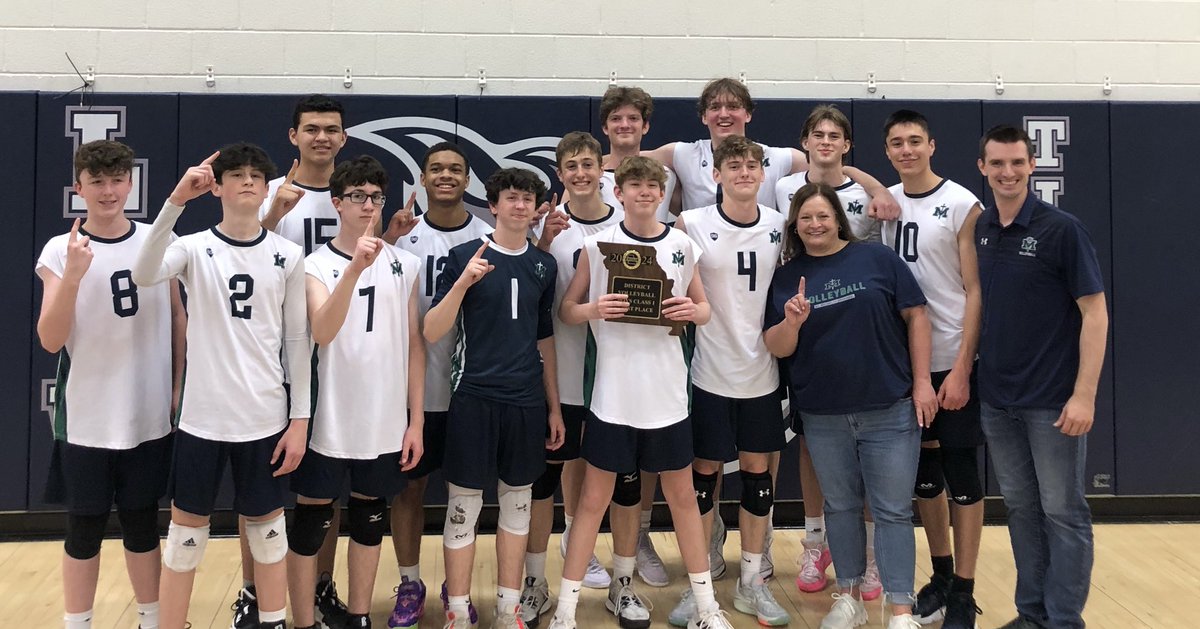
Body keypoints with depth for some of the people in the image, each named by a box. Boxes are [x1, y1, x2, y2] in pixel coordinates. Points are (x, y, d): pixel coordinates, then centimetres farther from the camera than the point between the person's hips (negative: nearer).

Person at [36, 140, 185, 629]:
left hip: (149, 416, 2)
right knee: (84, 529, 10)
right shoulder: (60, 251, -6)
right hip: (85, 420, -2)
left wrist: (178, 386, 6)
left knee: (142, 525, 14)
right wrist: (73, 275, -25)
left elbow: (178, 317, 9)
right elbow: (51, 341, -12)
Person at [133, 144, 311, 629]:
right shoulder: (195, 248, -2)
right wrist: (176, 201, -34)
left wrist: (300, 418, 0)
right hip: (202, 416, -1)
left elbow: (297, 341, 3)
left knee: (267, 526, 12)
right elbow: (144, 275, -24)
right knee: (187, 528, 9)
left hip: (265, 417, 1)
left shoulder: (287, 256, 1)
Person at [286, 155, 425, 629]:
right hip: (330, 420, -3)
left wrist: (415, 420, 3)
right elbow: (321, 333, -23)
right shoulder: (316, 265, -5)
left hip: (386, 422, 3)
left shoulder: (405, 265, 4)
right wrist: (354, 268, -35)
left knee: (369, 519, 15)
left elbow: (414, 345, 6)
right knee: (310, 523, 5)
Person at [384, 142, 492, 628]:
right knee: (409, 485, 9)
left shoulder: (487, 237, 1)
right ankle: (409, 584, 25)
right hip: (414, 384, 0)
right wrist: (387, 244, -20)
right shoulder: (403, 235, -2)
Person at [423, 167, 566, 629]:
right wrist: (463, 283, -23)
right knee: (464, 505, 3)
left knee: (517, 500, 11)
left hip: (527, 401, 4)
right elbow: (432, 333, -8)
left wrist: (554, 406, 14)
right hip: (475, 398, -4)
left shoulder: (544, 264, 9)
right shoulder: (465, 256, -4)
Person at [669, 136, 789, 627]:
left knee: (758, 471, 11)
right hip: (712, 372, -3)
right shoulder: (692, 225, -8)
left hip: (762, 371, 4)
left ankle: (752, 582, 25)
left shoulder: (779, 226, 3)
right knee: (703, 473, 4)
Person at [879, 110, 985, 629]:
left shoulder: (962, 205, -7)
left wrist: (961, 367, -16)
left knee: (961, 474, 2)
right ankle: (940, 576, 28)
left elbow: (975, 291, -10)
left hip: (952, 361, -5)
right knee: (923, 470, 13)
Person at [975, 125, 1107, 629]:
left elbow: (1095, 312, -11)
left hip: (1053, 399, -5)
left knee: (1062, 511, 4)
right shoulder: (979, 231, 5)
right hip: (996, 399, 5)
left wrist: (1084, 395, -17)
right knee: (1020, 507, 14)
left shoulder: (1062, 229, -10)